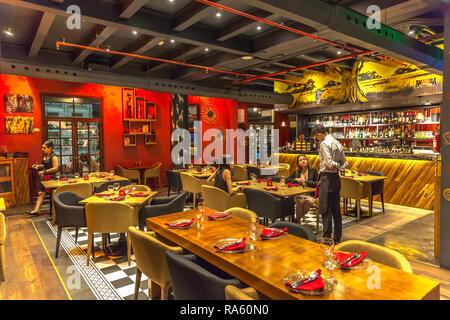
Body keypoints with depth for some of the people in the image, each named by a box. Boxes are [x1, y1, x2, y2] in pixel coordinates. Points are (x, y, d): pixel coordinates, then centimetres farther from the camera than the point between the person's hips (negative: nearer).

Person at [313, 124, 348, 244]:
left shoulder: (324, 143, -12)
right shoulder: (337, 143, 15)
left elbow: (329, 163, -20)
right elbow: (344, 163, 15)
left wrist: (335, 166, -1)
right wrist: (338, 168, 1)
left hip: (327, 178, -9)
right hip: (336, 178, 9)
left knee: (325, 210, -3)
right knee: (336, 209, 14)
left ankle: (327, 238, 1)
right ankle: (337, 238, 23)